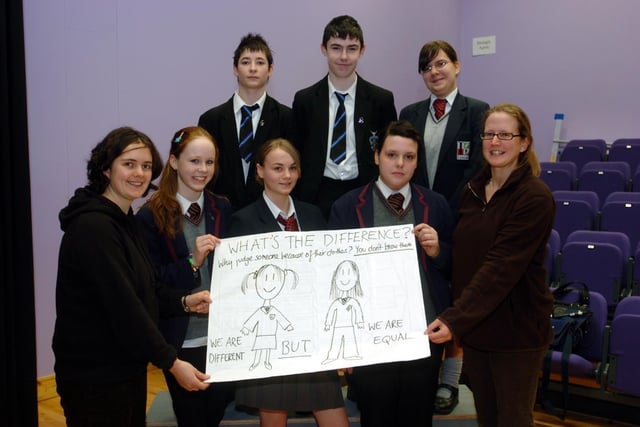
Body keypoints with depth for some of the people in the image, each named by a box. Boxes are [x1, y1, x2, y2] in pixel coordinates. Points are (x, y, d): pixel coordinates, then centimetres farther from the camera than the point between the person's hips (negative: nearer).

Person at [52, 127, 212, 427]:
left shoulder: (125, 220, 10)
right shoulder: (92, 227, -21)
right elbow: (122, 306, -26)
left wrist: (184, 302, -3)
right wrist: (171, 362, -24)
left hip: (128, 366, 9)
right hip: (95, 376, -9)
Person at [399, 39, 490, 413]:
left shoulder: (477, 111, -2)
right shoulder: (410, 114, 10)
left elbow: (476, 169, -9)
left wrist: (448, 218, -14)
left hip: (456, 222, -3)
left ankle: (449, 383, 18)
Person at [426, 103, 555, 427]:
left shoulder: (535, 197, -15)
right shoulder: (473, 190, 5)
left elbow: (501, 267, -23)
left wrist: (454, 320, -29)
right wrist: (455, 317, 3)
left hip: (516, 331, -6)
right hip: (473, 325, 6)